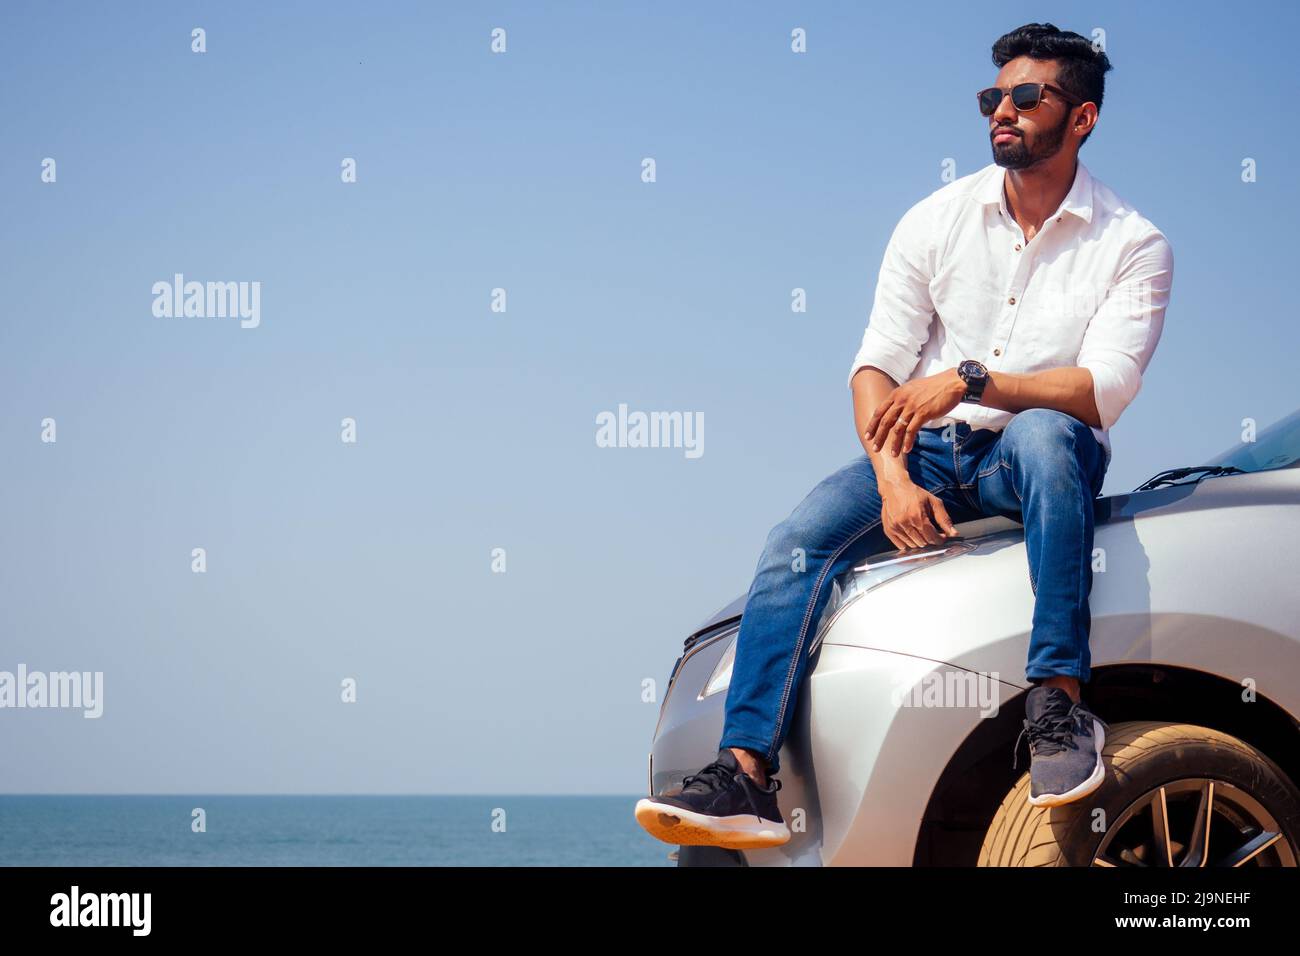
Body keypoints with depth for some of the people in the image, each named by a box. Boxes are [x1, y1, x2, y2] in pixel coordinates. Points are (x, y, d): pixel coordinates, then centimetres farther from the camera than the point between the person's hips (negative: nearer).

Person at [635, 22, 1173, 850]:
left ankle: (1059, 705, -39)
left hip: (1038, 455, -3)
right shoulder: (938, 220, 6)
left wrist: (968, 381, -26)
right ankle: (746, 776, -29)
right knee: (799, 539, -23)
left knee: (1044, 434, -39)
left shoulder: (1132, 245, -3)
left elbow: (1103, 392, -15)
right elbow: (876, 366, 1)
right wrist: (894, 478, -16)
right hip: (926, 453, 3)